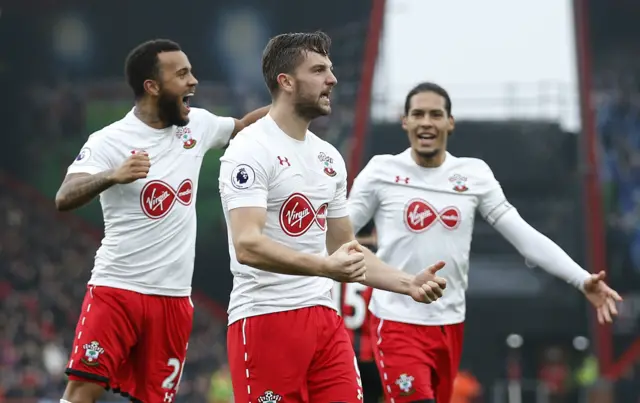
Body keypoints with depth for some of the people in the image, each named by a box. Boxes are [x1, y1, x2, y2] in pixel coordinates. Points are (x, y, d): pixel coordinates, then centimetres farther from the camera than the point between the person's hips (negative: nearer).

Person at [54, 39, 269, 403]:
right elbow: (64, 199, -22)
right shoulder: (109, 141, -10)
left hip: (174, 297, 5)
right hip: (117, 290, -5)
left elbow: (241, 127, 29)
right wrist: (113, 175, -39)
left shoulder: (197, 125, 8)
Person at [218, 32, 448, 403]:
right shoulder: (251, 150, -10)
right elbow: (247, 246, -23)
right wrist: (325, 267, -35)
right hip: (265, 317, -7)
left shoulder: (330, 157, 15)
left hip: (323, 316, 7)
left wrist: (408, 283, 9)